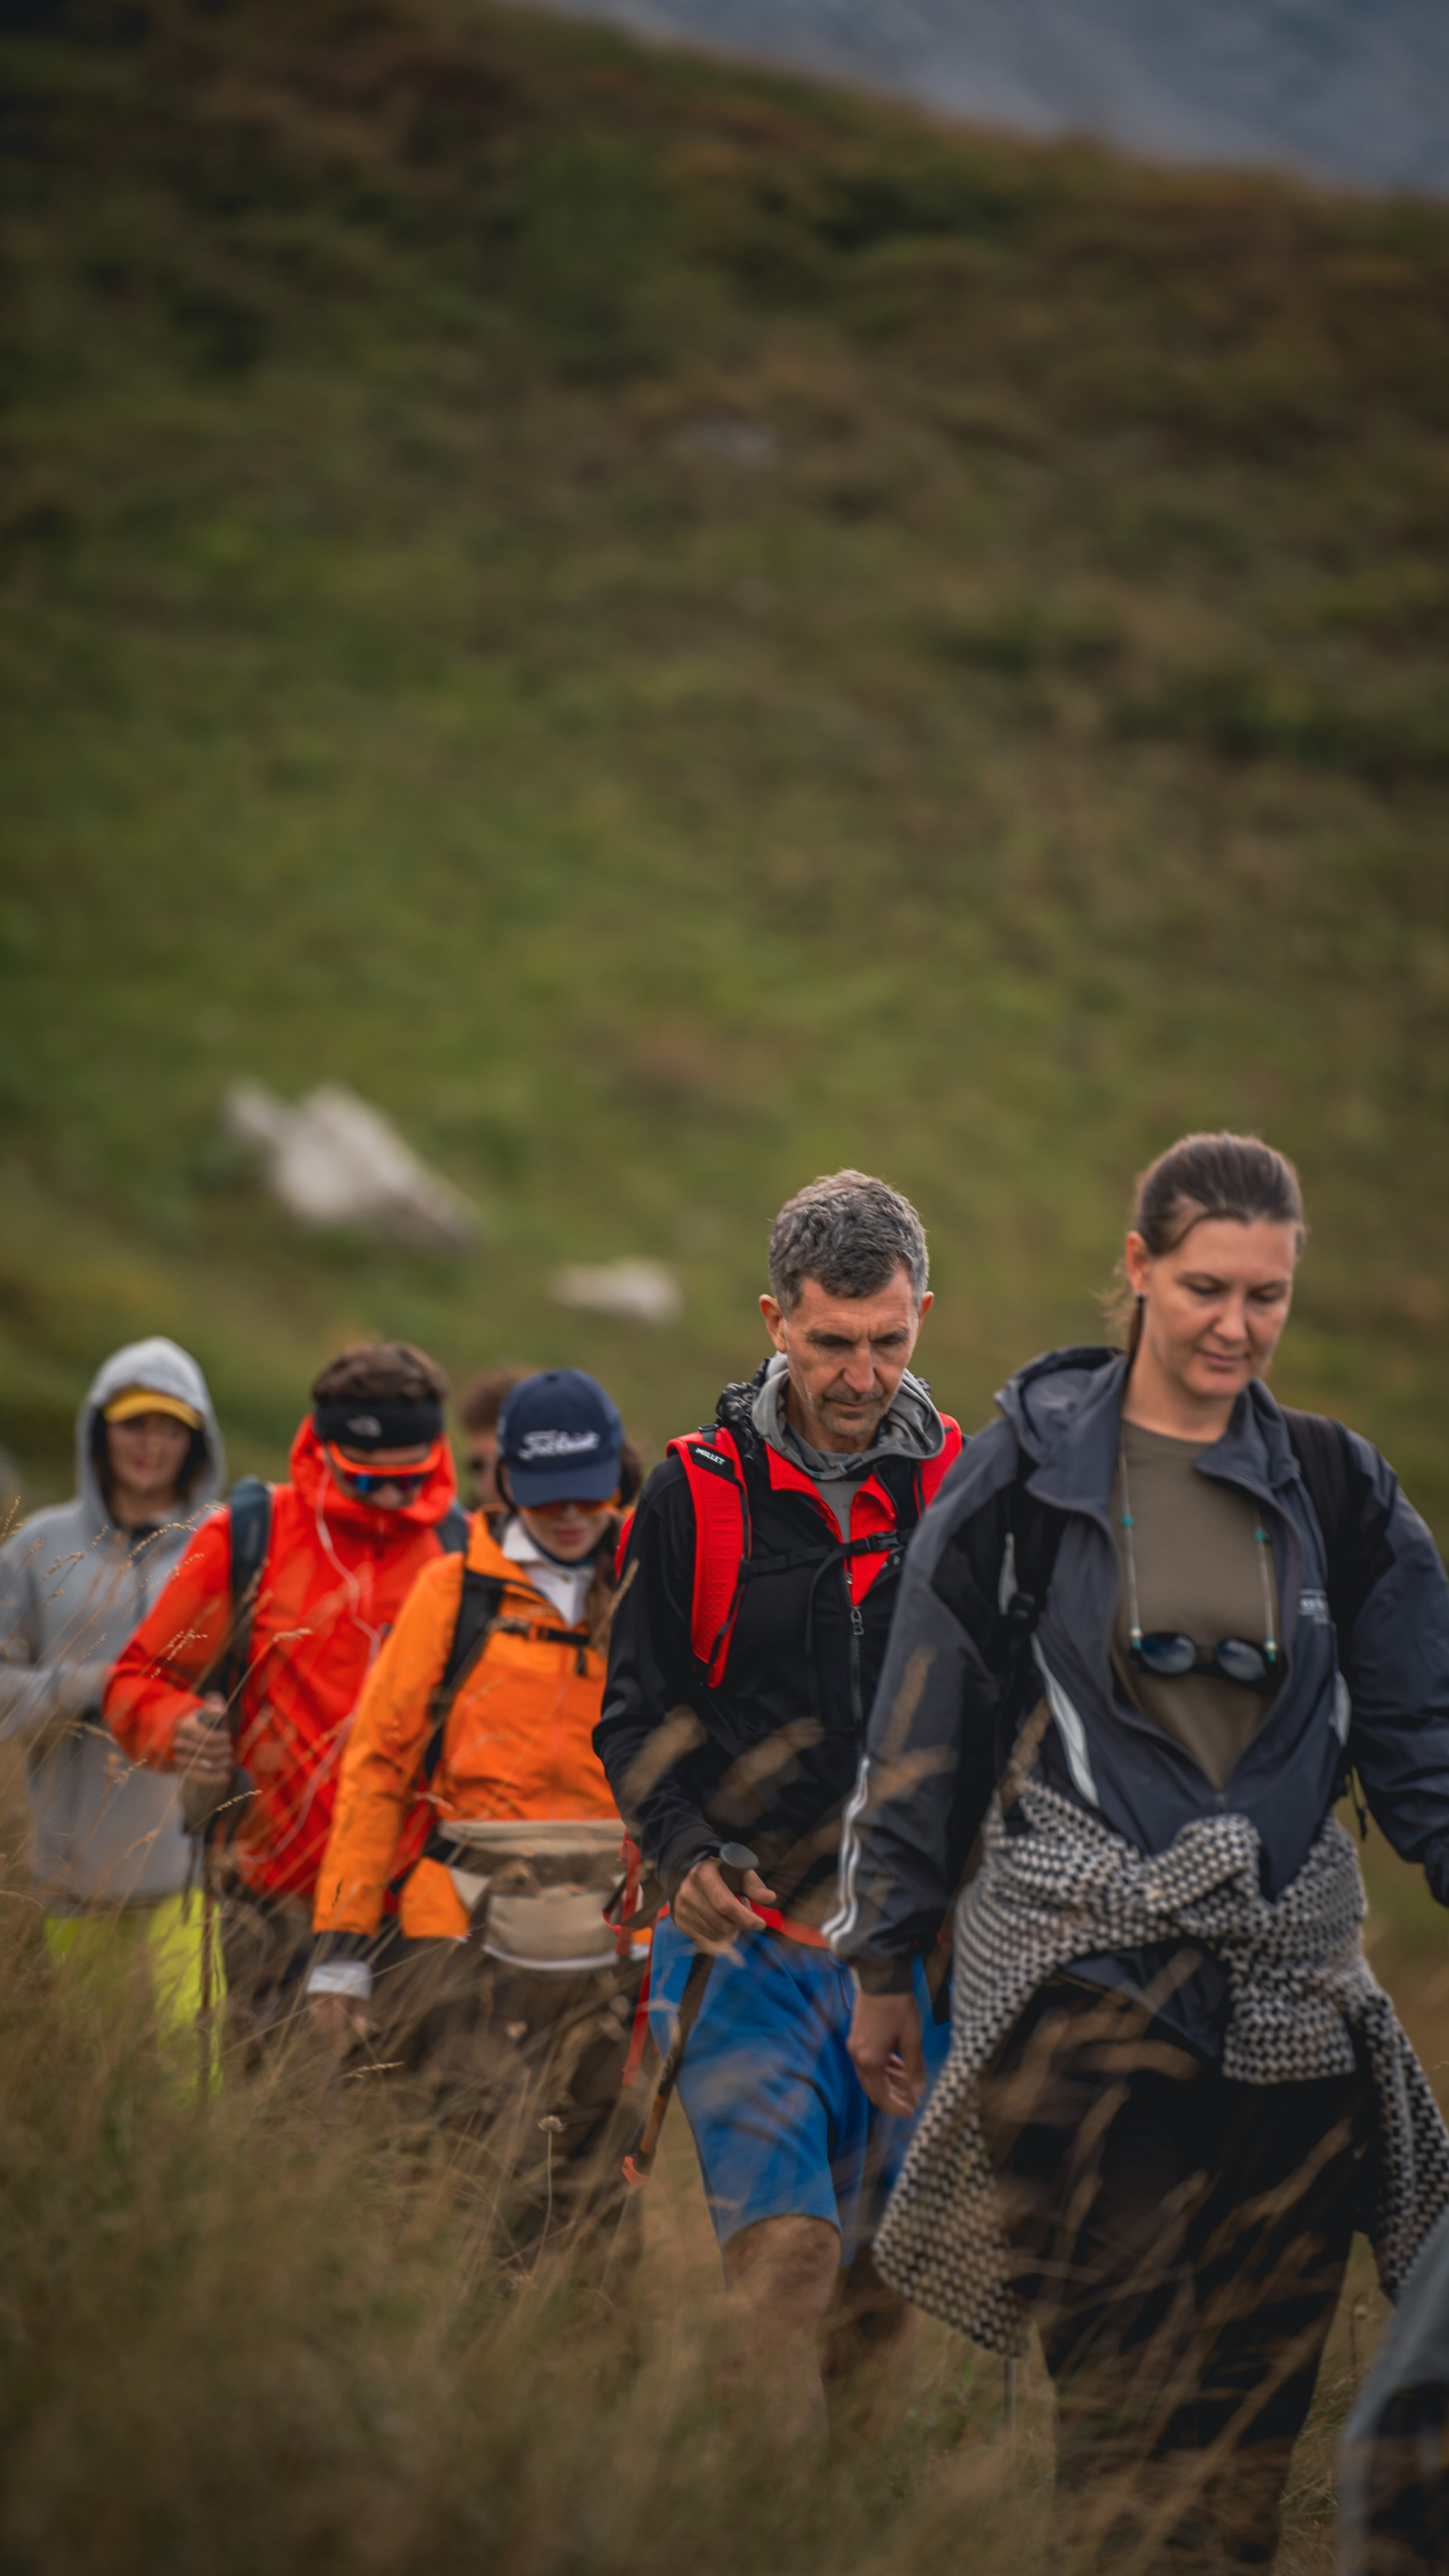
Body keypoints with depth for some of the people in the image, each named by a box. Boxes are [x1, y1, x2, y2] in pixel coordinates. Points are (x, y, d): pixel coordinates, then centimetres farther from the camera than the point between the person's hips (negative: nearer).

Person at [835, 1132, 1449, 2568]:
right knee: (1129, 2401, -8)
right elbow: (924, 1730, 5)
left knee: (1256, 2406, 3)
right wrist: (884, 1967, 6)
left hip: (1292, 2002, 3)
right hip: (1087, 1979, -3)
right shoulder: (1032, 1468, 1)